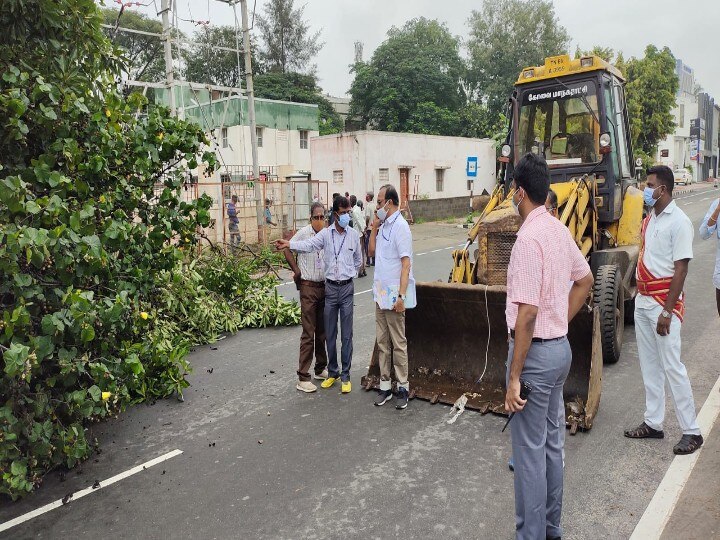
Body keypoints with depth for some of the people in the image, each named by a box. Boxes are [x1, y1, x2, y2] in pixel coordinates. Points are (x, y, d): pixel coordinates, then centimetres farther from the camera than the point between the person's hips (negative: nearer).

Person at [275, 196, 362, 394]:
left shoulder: (353, 235, 1)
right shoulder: (326, 233, -1)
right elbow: (309, 244, -19)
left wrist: (349, 273, 8)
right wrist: (289, 244, -34)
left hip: (347, 288, -1)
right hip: (330, 288, 1)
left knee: (346, 334, 2)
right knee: (330, 334, 9)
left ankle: (345, 375, 12)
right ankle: (332, 372, 24)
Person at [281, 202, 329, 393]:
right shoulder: (303, 233, -9)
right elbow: (287, 250, -4)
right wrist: (296, 271, -6)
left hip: (324, 286, 5)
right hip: (308, 287, -5)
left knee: (322, 331, 14)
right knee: (308, 333, -5)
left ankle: (320, 369, 29)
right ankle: (303, 377, 2)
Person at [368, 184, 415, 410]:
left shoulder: (400, 227, -14)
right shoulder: (383, 225, 12)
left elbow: (406, 264, -18)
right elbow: (371, 252, 20)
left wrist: (401, 296, -23)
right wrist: (374, 228, 7)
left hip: (393, 295, -8)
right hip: (381, 294, 8)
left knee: (398, 344, 2)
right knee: (382, 342, 13)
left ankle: (402, 387, 14)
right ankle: (385, 386, 22)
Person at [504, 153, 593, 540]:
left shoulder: (529, 238, -21)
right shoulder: (559, 230, 6)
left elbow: (527, 313, -25)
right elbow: (584, 280, 19)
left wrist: (514, 377, -21)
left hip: (535, 351, -9)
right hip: (560, 347, 9)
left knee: (529, 450, 4)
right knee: (552, 442, 20)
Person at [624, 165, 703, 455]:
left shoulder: (678, 222, -13)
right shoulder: (649, 219, 11)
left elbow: (681, 269, -16)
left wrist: (667, 312, -19)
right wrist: (640, 295, 15)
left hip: (664, 301, -8)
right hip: (643, 299, 8)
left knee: (671, 366, -3)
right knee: (649, 365, 13)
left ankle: (691, 431, 10)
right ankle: (653, 423, 24)